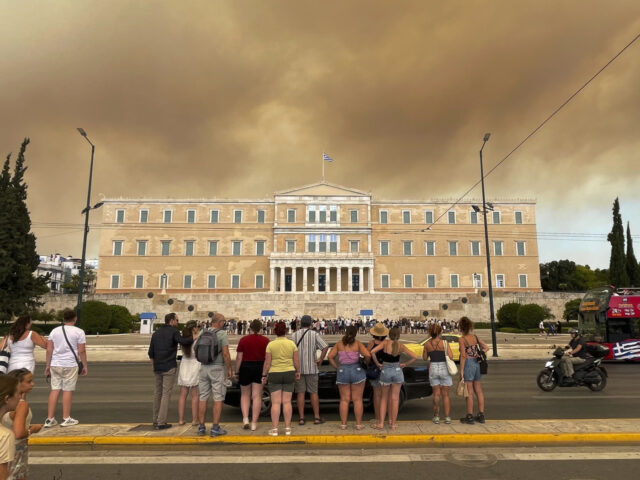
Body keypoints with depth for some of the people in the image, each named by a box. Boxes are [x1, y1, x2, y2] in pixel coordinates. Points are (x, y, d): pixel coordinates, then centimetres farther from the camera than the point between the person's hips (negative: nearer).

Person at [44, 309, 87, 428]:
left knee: (55, 390, 9)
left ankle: (49, 419, 10)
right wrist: (84, 366, 1)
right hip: (70, 365, -4)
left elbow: (49, 349, 6)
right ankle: (66, 419, 10)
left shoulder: (54, 331, 8)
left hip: (55, 365, 4)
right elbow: (81, 351, -7)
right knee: (68, 390, 3)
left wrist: (48, 365, 14)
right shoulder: (79, 332, -5)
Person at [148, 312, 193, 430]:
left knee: (158, 393, 15)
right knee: (166, 394, -2)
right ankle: (161, 423, -2)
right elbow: (183, 341, -27)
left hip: (157, 368, 7)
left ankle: (156, 420, 19)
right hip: (169, 367, -6)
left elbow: (151, 353, 11)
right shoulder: (173, 331, -8)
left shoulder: (156, 333, 11)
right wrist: (194, 338, -14)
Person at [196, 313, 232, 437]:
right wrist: (229, 369, -8)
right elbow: (225, 353, -15)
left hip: (204, 368, 6)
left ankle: (202, 427, 14)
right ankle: (215, 428, 1)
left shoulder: (203, 334, 6)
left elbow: (195, 348, 8)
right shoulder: (222, 334, -11)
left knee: (203, 398, 10)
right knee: (218, 399, 1)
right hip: (217, 369, -5)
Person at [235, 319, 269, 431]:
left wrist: (236, 372, 2)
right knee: (257, 396, 6)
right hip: (260, 369, 1)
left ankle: (245, 419, 3)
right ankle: (254, 423, 7)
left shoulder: (243, 340, -4)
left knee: (245, 395, 15)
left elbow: (239, 358, -5)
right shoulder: (265, 341, -2)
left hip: (246, 368, 0)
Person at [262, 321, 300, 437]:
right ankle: (287, 428, 11)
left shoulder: (271, 344, -7)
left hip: (274, 374, -2)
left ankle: (274, 429, 3)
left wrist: (264, 375, 3)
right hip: (289, 373, 2)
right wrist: (298, 372, 14)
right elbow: (297, 361, 1)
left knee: (276, 402, 2)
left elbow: (267, 362, -6)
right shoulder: (292, 344, -2)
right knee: (287, 402, 7)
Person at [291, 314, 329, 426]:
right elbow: (325, 347, -13)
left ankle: (301, 418, 9)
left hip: (298, 368, 1)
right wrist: (320, 360, -5)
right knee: (313, 393, 8)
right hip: (311, 368, -1)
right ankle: (317, 417, 11)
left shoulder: (294, 335, 1)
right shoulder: (314, 334, -3)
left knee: (300, 393, 6)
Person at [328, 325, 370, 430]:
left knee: (344, 400, 10)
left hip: (342, 372, 2)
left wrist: (337, 368, 5)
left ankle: (343, 424, 12)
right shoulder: (357, 344, -5)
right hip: (357, 371, -1)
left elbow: (330, 357, -3)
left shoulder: (339, 344, 1)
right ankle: (358, 424, 11)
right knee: (357, 399, 7)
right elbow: (368, 355, -16)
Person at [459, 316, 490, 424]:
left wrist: (461, 370, -12)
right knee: (478, 390, 12)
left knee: (469, 392, 0)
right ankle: (481, 415, 19)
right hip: (477, 364, 6)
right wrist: (478, 355, 4)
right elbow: (486, 347, 11)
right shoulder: (475, 337, 7)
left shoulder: (462, 339, -11)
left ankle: (470, 417, 6)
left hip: (468, 364, -6)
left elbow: (463, 356, -15)